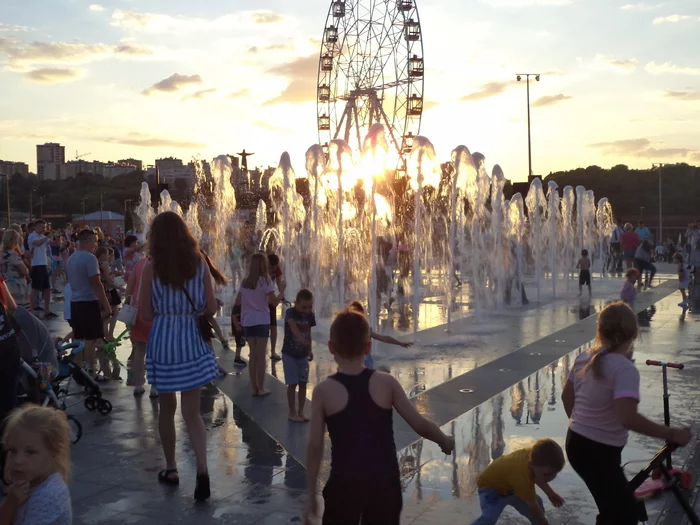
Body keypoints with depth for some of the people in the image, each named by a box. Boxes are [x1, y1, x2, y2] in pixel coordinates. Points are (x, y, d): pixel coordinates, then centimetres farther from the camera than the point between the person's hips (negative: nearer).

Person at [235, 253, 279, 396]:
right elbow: (274, 302, -13)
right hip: (261, 321, -5)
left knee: (253, 355, 12)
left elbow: (237, 302, 12)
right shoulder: (265, 281, -9)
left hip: (247, 322, 5)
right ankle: (261, 388, 5)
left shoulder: (245, 282, 6)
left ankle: (254, 388, 13)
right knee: (261, 356, 1)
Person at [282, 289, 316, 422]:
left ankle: (300, 411, 17)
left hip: (303, 355, 5)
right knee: (292, 383, -1)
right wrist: (300, 338, -56)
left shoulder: (310, 315, -3)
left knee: (303, 383, 7)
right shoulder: (290, 313, -19)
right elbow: (293, 326, -39)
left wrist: (309, 350, 8)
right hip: (289, 354, -5)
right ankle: (292, 412, 11)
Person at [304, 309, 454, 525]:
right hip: (385, 482, 2)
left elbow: (315, 447, -6)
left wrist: (311, 496, 3)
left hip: (344, 483, -1)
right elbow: (420, 425, -2)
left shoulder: (324, 391, -8)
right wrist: (445, 441, 18)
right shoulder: (386, 383, -5)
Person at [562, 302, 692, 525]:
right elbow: (628, 418, -34)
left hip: (577, 443, 8)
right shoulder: (625, 369, -23)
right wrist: (672, 434, -25)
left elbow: (567, 397, 14)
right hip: (598, 453, -8)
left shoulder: (585, 358, 2)